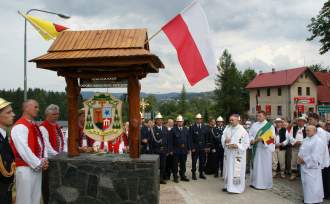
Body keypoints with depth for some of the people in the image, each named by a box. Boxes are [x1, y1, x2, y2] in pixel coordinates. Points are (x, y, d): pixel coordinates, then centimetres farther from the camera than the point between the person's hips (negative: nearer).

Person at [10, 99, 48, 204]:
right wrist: (38, 163, -15)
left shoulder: (34, 126, 14)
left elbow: (41, 144, 15)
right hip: (25, 168, -9)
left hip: (37, 168, 9)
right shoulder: (20, 126, -15)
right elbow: (23, 150, -22)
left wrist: (44, 160, -1)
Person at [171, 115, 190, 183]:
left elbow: (188, 139, 10)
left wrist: (189, 148, 6)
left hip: (184, 150, 4)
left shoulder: (186, 129, 10)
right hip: (176, 150, -3)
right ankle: (175, 177, 12)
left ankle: (183, 176, 22)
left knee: (183, 164, 11)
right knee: (175, 164, 3)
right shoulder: (173, 130, -2)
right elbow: (171, 140, -4)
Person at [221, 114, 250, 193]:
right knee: (228, 169, 11)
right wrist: (225, 141, -14)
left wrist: (236, 146, -19)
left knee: (236, 170, -2)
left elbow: (246, 143, -8)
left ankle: (237, 187, 7)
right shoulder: (227, 128, 6)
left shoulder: (242, 131, -10)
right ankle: (228, 185, 22)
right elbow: (223, 138, 9)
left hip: (238, 155, -5)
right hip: (229, 153, 5)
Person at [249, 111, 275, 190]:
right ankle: (255, 182, 17)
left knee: (265, 166, 1)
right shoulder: (254, 125, 11)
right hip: (256, 148, 4)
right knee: (256, 165, 8)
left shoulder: (269, 125, -1)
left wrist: (262, 139, -21)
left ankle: (265, 183, 11)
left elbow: (272, 137, -9)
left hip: (266, 148, -3)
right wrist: (253, 140, -10)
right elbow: (250, 135, 10)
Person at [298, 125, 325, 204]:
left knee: (312, 184, -3)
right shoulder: (306, 140, 13)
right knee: (306, 183, 15)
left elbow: (315, 156, -20)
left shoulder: (318, 141, -14)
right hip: (304, 166, 8)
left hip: (312, 166, -8)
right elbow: (302, 150, 17)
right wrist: (299, 157, -3)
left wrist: (304, 160, -18)